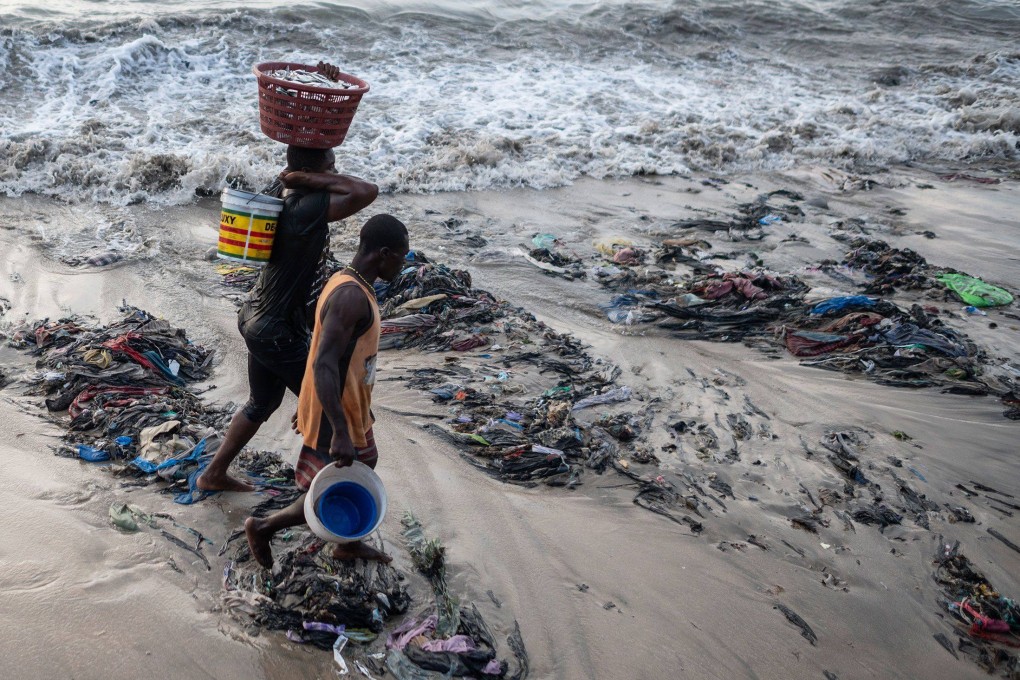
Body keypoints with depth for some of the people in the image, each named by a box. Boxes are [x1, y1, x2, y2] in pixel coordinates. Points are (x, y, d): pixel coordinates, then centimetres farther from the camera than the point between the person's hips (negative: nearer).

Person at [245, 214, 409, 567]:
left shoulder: (351, 286, 5)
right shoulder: (351, 296, -27)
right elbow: (324, 365, -34)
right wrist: (340, 431, -37)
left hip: (350, 410, 10)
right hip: (333, 418, -10)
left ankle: (349, 544, 44)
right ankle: (262, 528, 24)